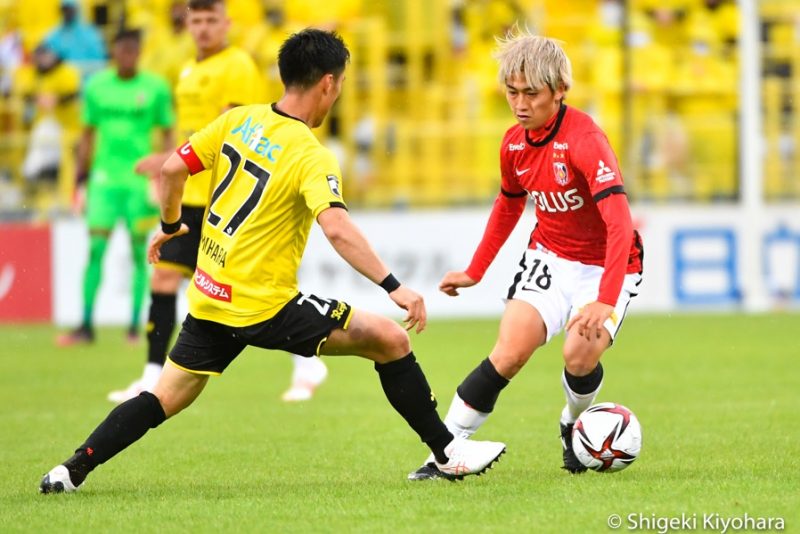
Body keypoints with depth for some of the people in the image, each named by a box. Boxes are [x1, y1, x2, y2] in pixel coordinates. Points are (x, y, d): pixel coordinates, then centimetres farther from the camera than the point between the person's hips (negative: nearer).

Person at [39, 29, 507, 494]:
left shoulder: (237, 120, 3)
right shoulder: (311, 157, -15)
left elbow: (172, 169, 8)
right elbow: (337, 229, -29)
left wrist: (170, 226, 25)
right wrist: (393, 287, -29)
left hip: (209, 296, 7)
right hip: (264, 306, -7)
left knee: (168, 397, 17)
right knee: (390, 338, -2)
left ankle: (72, 471, 10)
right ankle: (448, 451, 1)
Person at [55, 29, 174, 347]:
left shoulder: (155, 88, 0)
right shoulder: (96, 86, 7)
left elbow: (168, 136, 5)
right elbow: (88, 135, 14)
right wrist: (81, 182, 11)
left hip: (140, 180, -2)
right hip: (104, 178, 2)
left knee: (139, 252, 1)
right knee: (95, 250, -5)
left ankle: (135, 326, 7)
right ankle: (86, 326, -3)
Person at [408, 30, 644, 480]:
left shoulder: (584, 140, -26)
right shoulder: (515, 143, -4)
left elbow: (620, 224, -35)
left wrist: (605, 302, -45)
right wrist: (475, 272, 23)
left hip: (605, 265, -5)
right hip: (549, 257, 5)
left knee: (581, 356, -24)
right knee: (510, 353, -15)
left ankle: (574, 427, 10)